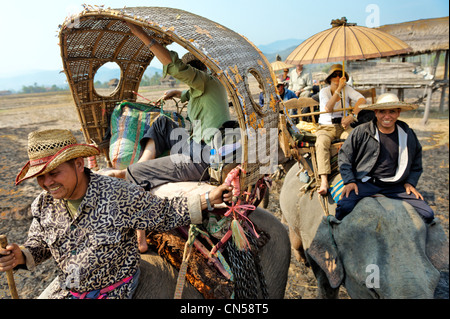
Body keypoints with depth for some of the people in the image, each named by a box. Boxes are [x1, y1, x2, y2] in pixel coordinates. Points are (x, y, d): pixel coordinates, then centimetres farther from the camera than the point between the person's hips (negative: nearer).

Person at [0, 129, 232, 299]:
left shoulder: (119, 195, -24)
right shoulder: (44, 205, -8)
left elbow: (164, 214, -15)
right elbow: (39, 243, 8)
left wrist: (208, 199, -23)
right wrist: (20, 256, -14)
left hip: (115, 290, -5)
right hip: (66, 288, 5)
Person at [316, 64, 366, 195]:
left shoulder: (347, 89, 6)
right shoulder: (324, 91, 0)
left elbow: (362, 99, -10)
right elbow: (328, 108, -19)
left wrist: (351, 116, -24)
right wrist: (339, 88, -21)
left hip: (343, 126, 2)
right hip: (326, 127, -2)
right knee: (322, 143, -35)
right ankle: (324, 181, -44)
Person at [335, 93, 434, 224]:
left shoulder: (408, 134, 8)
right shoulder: (361, 132, -3)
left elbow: (416, 162, 23)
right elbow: (344, 156, 3)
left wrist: (410, 182, 9)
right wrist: (349, 181, -7)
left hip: (395, 186, 3)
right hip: (365, 182, -3)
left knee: (428, 214, -9)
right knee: (344, 206, -29)